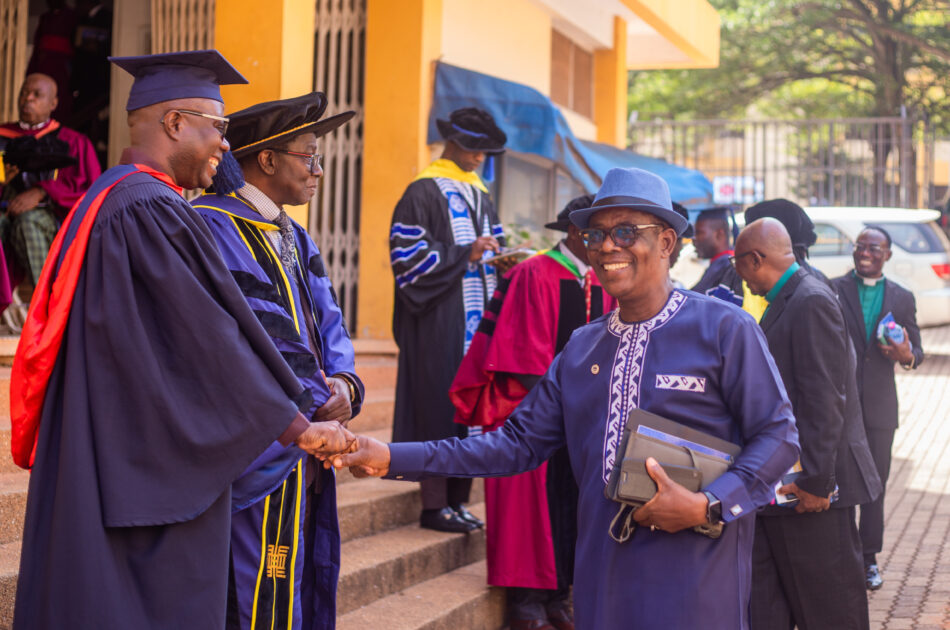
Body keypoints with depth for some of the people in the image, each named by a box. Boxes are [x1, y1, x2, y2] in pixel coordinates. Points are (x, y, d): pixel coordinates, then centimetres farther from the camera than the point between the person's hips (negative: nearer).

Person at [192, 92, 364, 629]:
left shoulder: (296, 241, 18)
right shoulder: (213, 228, -12)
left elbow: (330, 330, 15)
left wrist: (345, 382, -7)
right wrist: (317, 402, -14)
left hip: (304, 463, 9)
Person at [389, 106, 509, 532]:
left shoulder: (479, 195, 17)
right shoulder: (424, 192, -6)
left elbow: (494, 245, 24)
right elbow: (407, 255, -13)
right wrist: (464, 254, -17)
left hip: (475, 319, 7)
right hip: (437, 323, -7)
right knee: (439, 407, -6)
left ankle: (457, 500, 12)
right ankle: (434, 505, 0)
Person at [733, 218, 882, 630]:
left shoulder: (811, 302, -17)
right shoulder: (786, 300, 13)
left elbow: (825, 399, -22)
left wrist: (816, 481, -23)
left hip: (808, 489, -10)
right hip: (776, 485, 10)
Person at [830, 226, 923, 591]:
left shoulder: (902, 298, 9)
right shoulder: (833, 291, 1)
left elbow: (916, 351, 10)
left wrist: (906, 355, -13)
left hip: (879, 403, 2)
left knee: (876, 481, 6)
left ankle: (868, 558, 16)